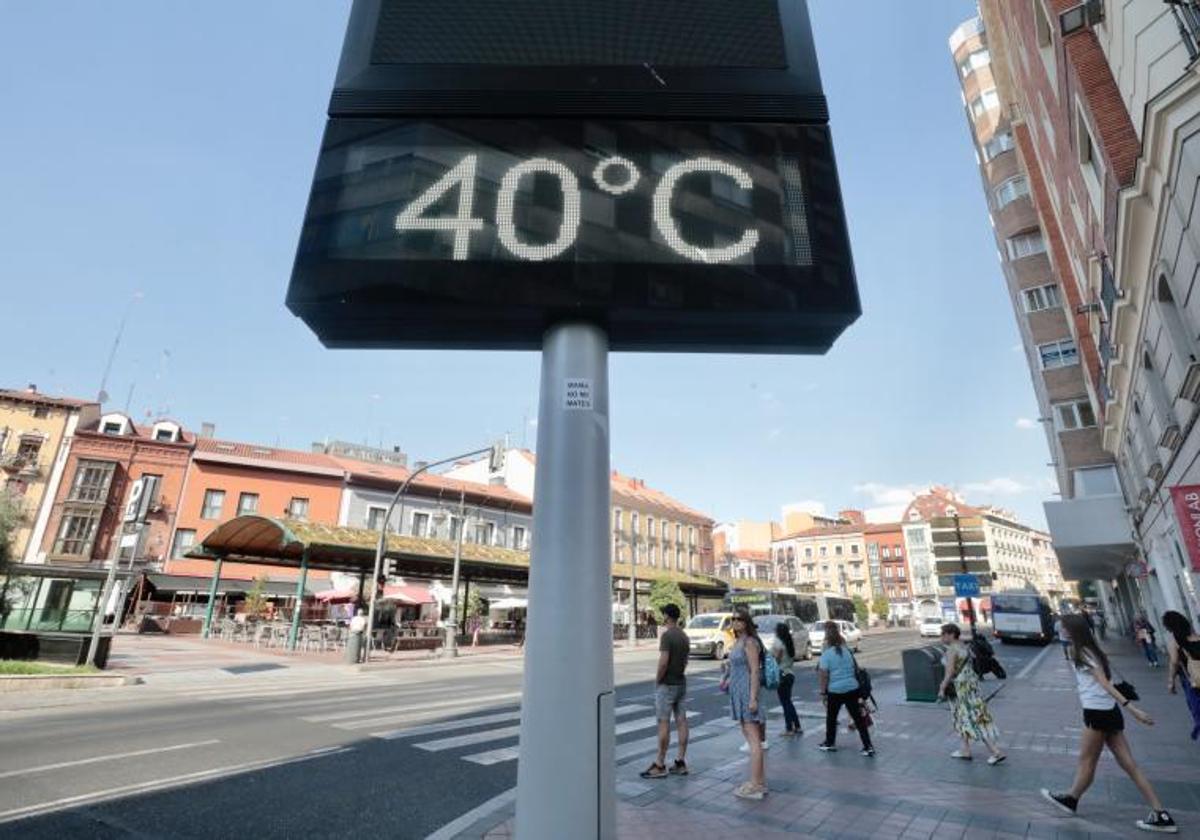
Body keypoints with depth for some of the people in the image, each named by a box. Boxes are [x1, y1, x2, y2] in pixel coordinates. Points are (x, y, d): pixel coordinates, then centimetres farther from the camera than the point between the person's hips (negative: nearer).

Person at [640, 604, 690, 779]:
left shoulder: (667, 635, -18)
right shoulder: (684, 636, 9)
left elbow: (663, 661, -23)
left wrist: (657, 680, -12)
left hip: (667, 684, -8)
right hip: (681, 682, 8)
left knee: (664, 723, -3)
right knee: (681, 721, 9)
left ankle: (660, 765, 4)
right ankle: (680, 762, 15)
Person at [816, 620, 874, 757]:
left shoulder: (826, 654, -11)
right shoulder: (847, 651, 5)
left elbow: (824, 675, -13)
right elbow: (854, 669, 17)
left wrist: (823, 692, -5)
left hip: (835, 690, -4)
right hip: (852, 688, 4)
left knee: (831, 717, 14)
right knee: (858, 718, 7)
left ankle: (830, 743, 26)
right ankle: (868, 747, 6)